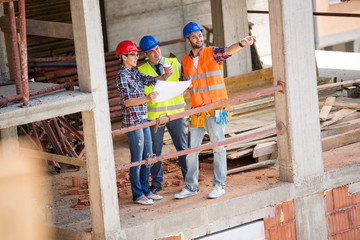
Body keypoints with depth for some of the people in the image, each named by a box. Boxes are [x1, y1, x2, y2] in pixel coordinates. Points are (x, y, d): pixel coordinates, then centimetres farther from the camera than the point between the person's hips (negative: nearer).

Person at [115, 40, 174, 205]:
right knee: (137, 159, -3)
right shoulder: (122, 76, -12)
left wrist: (165, 76, -19)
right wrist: (147, 98, -33)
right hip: (132, 121, -9)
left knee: (147, 157, 13)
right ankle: (137, 195, 4)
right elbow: (127, 101, -21)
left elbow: (151, 80, 1)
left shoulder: (135, 73, 13)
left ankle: (145, 190, 21)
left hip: (143, 119, 9)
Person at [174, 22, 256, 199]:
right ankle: (191, 186, 14)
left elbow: (228, 51, -22)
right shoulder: (185, 62, 10)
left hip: (216, 108, -4)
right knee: (191, 148, 5)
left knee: (218, 146, -2)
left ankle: (219, 185, 6)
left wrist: (241, 43, -42)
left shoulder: (212, 53, -2)